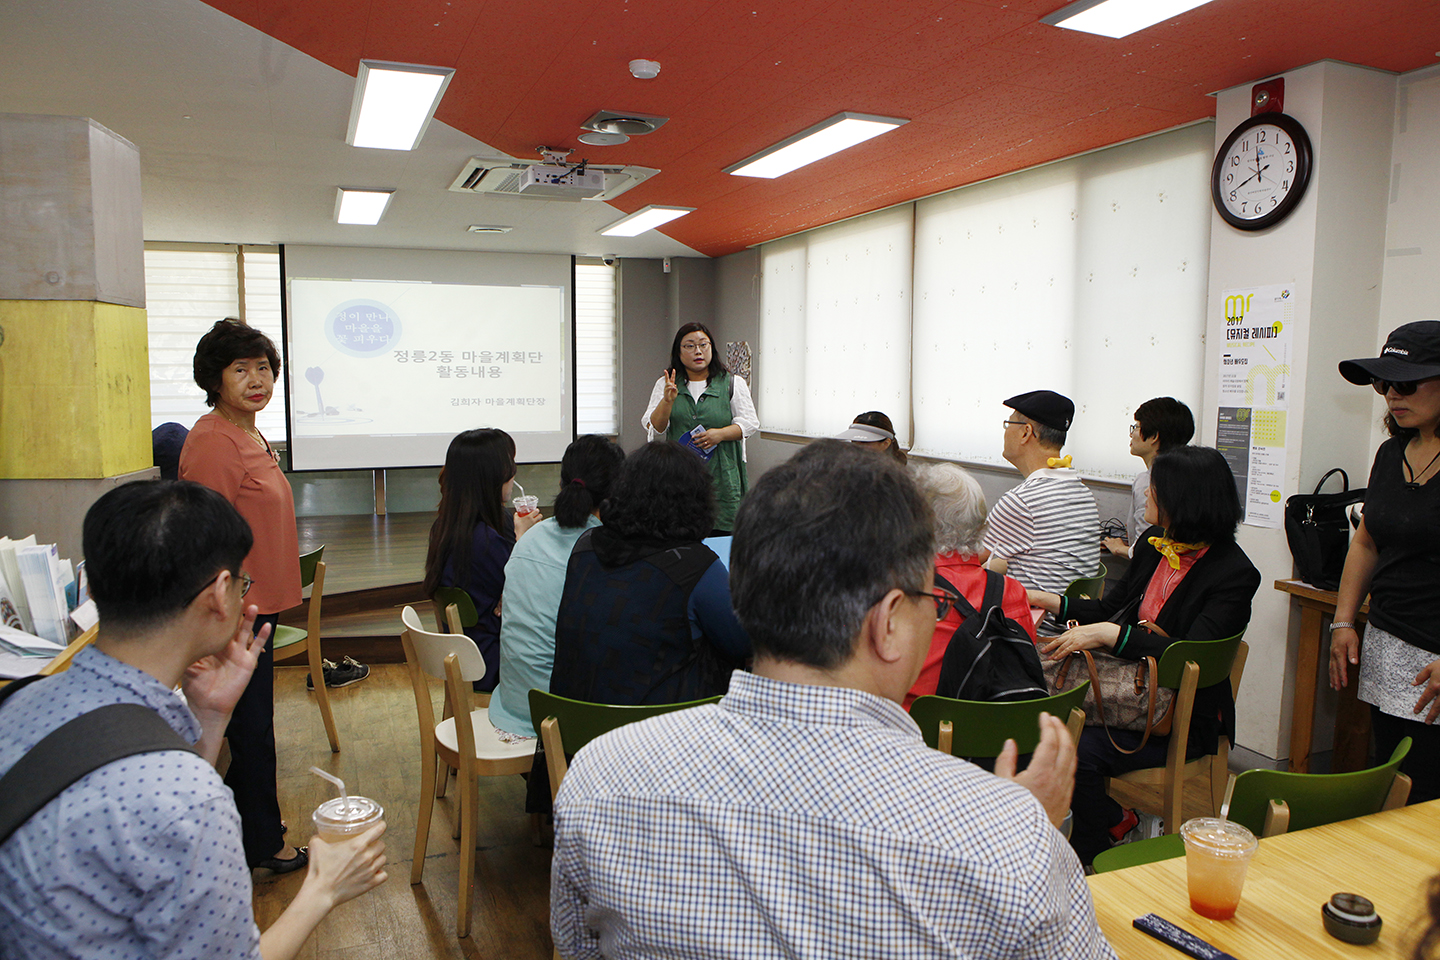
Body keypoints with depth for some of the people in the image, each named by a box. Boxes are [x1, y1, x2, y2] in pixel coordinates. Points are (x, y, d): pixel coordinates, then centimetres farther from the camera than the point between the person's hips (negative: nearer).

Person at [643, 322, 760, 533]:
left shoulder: (733, 383, 8)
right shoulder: (665, 385, 11)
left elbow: (750, 422, 6)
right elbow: (654, 428, 5)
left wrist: (720, 434, -10)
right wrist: (667, 400, -12)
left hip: (721, 476, -1)